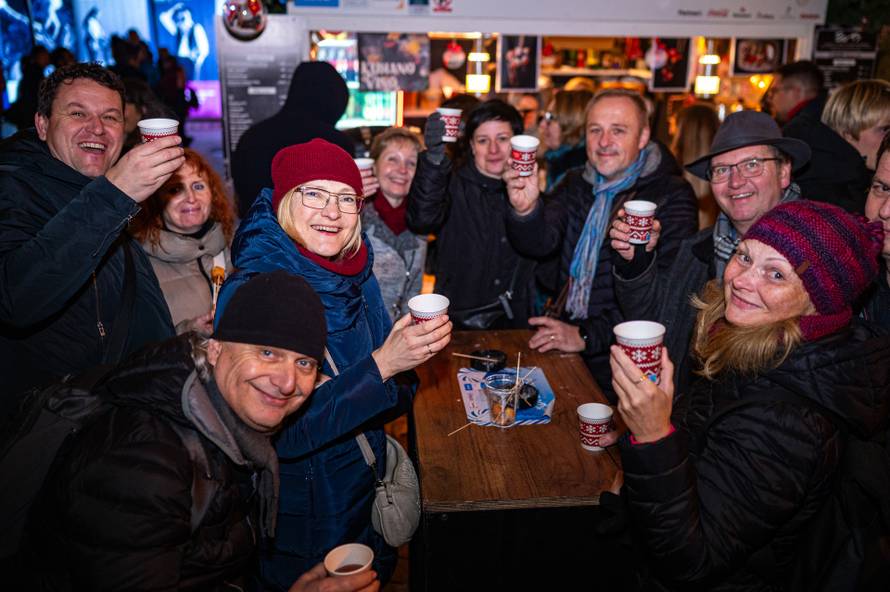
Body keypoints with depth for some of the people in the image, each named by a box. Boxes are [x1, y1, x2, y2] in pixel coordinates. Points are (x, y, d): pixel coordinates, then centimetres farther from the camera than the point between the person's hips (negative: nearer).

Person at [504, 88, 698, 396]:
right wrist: (526, 210, -28)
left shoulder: (672, 196, -8)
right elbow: (540, 242, -6)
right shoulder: (575, 183, 10)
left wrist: (587, 336, -20)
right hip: (563, 334, 5)